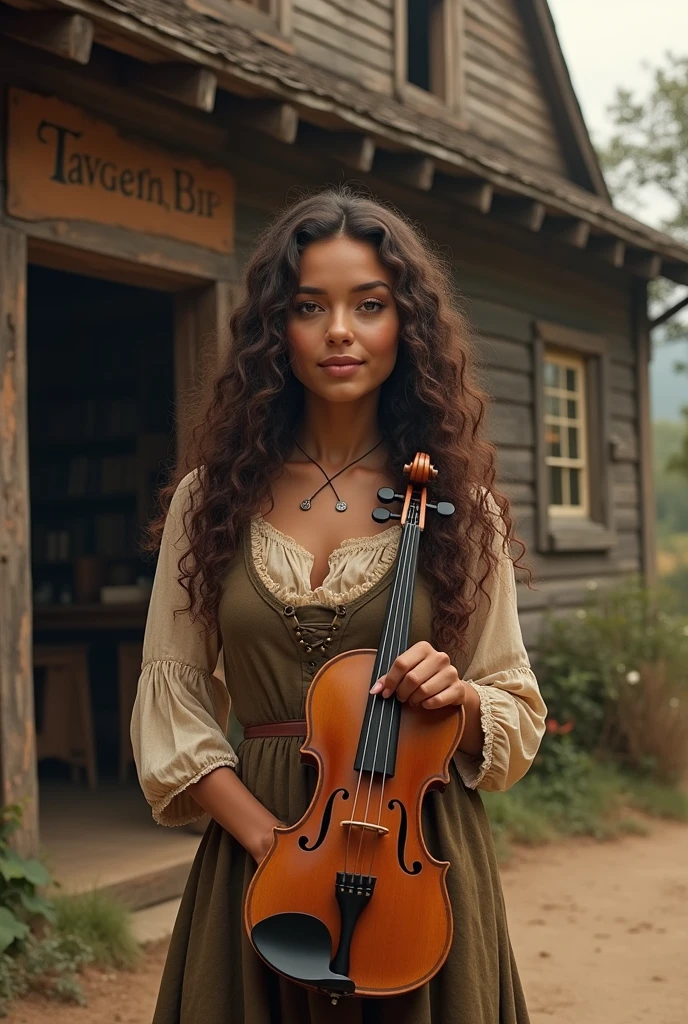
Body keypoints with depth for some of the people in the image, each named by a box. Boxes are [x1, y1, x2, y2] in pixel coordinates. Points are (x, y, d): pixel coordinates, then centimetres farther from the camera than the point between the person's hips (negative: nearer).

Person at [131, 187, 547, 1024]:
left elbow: (519, 715, 4)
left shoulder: (457, 506, -1)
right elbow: (171, 695, 0)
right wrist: (264, 833, -12)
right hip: (254, 857, 1)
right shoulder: (212, 499, 1)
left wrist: (459, 697, -17)